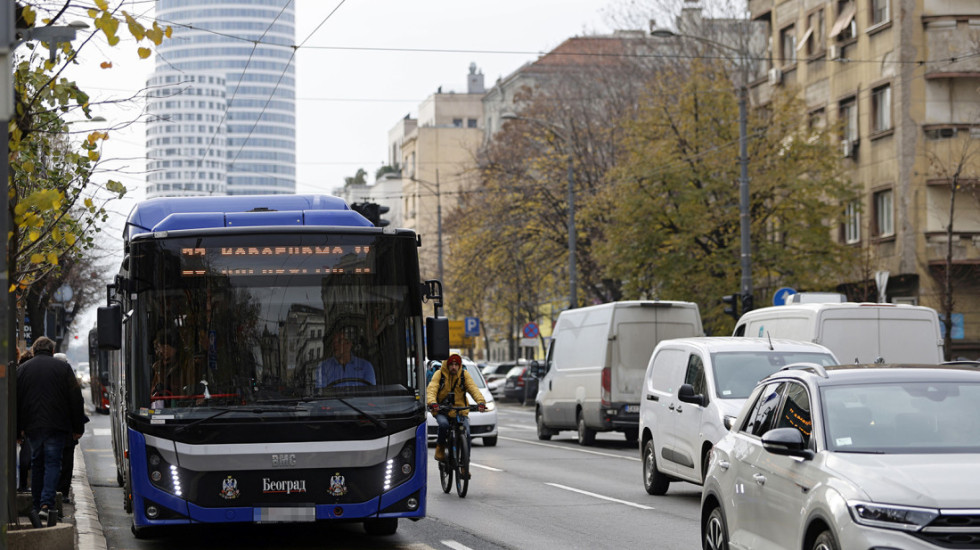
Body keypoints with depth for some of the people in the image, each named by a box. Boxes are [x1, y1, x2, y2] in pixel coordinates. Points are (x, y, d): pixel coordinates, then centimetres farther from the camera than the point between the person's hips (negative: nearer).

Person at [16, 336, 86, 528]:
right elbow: (76, 399, 0)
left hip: (32, 426, 2)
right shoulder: (63, 368, 1)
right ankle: (47, 504, -18)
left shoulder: (22, 369, 7)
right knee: (53, 463, -2)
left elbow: (15, 400, 9)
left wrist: (19, 427, 16)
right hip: (56, 426, -2)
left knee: (37, 464, 13)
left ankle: (37, 505, 14)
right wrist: (78, 427, 6)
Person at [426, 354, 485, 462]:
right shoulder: (439, 374, -3)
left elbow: (473, 388, -9)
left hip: (460, 410, 2)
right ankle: (440, 447, -5)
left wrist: (481, 401, -28)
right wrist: (432, 402, -37)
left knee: (466, 434, -16)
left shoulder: (464, 375, 3)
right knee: (444, 424, -34)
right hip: (442, 411, -2)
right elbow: (431, 389, -16)